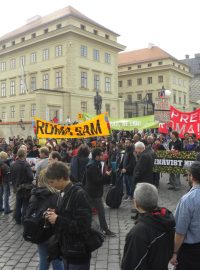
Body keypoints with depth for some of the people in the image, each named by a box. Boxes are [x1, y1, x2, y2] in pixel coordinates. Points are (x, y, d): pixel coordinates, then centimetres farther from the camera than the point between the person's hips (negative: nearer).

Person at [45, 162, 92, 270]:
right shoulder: (64, 193, 5)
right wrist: (55, 214, -4)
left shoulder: (79, 194, -21)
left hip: (78, 254, -8)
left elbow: (83, 226, -25)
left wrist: (58, 220, -21)